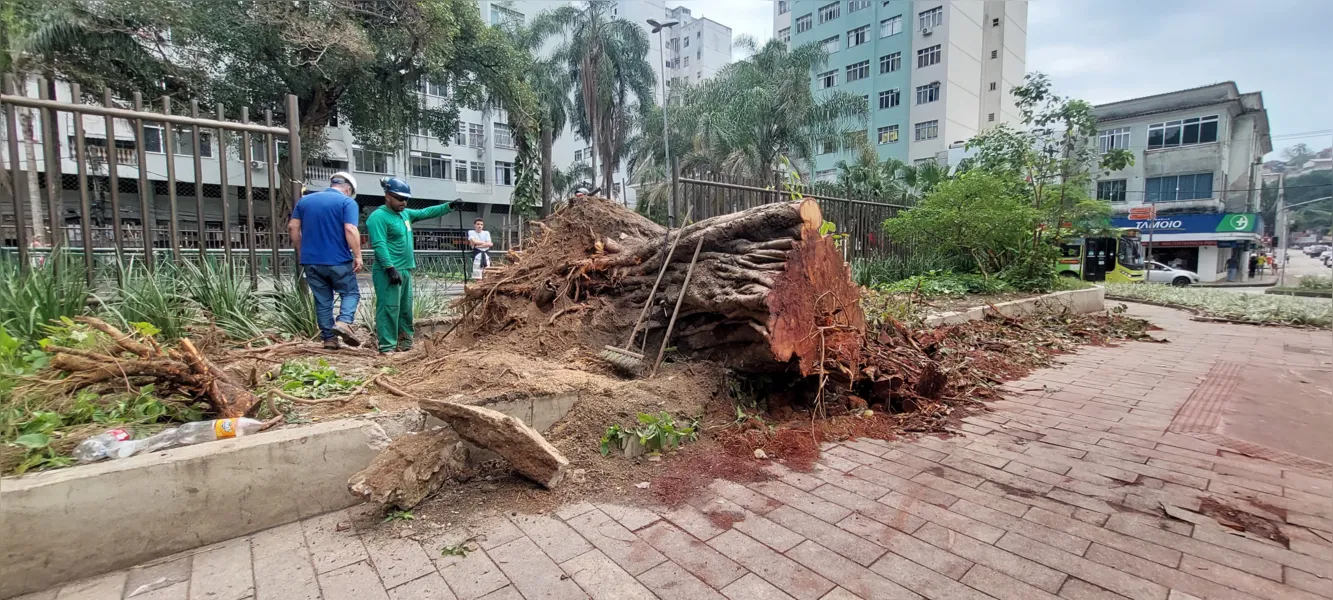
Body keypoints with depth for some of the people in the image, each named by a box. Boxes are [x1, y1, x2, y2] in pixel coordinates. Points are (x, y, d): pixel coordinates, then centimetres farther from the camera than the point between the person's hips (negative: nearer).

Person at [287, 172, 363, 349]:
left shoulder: (304, 200, 14)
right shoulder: (347, 202, -4)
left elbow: (293, 227, 11)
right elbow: (350, 230, -16)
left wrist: (301, 251, 19)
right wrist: (358, 256, -14)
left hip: (311, 261, 5)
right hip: (339, 261, -5)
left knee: (322, 300, 11)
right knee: (351, 293, 10)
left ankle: (328, 338, 14)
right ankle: (343, 322, -14)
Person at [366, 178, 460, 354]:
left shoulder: (405, 213, 14)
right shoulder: (378, 217, -11)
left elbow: (425, 213, 22)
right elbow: (379, 245, -19)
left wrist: (449, 206, 12)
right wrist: (390, 268, -26)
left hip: (406, 270, 9)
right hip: (389, 272, -9)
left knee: (406, 309, 15)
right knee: (389, 309, -8)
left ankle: (405, 342, 25)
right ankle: (387, 347, -4)